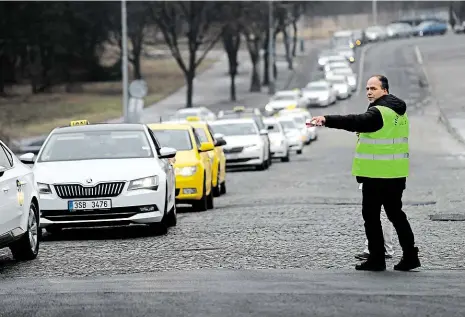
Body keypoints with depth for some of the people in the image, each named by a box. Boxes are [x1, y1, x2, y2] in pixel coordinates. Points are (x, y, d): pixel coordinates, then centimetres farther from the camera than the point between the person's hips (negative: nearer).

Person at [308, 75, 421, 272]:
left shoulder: (378, 113, -16)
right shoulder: (399, 110, 14)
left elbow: (354, 122, -32)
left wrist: (327, 120, -42)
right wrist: (366, 132, 12)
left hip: (376, 174, -9)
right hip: (397, 174, 9)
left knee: (371, 215, 0)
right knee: (395, 213, 16)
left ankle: (377, 259, 0)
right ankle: (410, 256, 14)